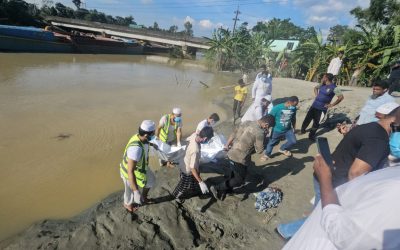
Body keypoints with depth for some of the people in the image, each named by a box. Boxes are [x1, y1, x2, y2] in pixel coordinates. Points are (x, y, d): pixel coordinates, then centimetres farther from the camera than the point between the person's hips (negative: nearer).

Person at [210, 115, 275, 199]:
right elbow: (259, 150, -11)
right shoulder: (259, 132, -21)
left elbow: (233, 135, 11)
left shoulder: (246, 123, 2)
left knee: (232, 174, 27)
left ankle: (226, 190, 43)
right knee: (239, 180, 13)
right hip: (239, 160, -8)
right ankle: (217, 188, 14)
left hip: (231, 154, 8)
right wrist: (263, 135, -3)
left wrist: (227, 145, 25)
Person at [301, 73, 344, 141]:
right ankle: (302, 129, 32)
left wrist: (332, 105, -13)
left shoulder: (334, 88, -14)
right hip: (314, 105, 5)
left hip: (321, 108, -5)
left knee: (316, 123, 6)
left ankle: (311, 135, 23)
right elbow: (315, 88, 27)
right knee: (307, 119, 12)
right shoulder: (322, 85, 6)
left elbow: (341, 97, -16)